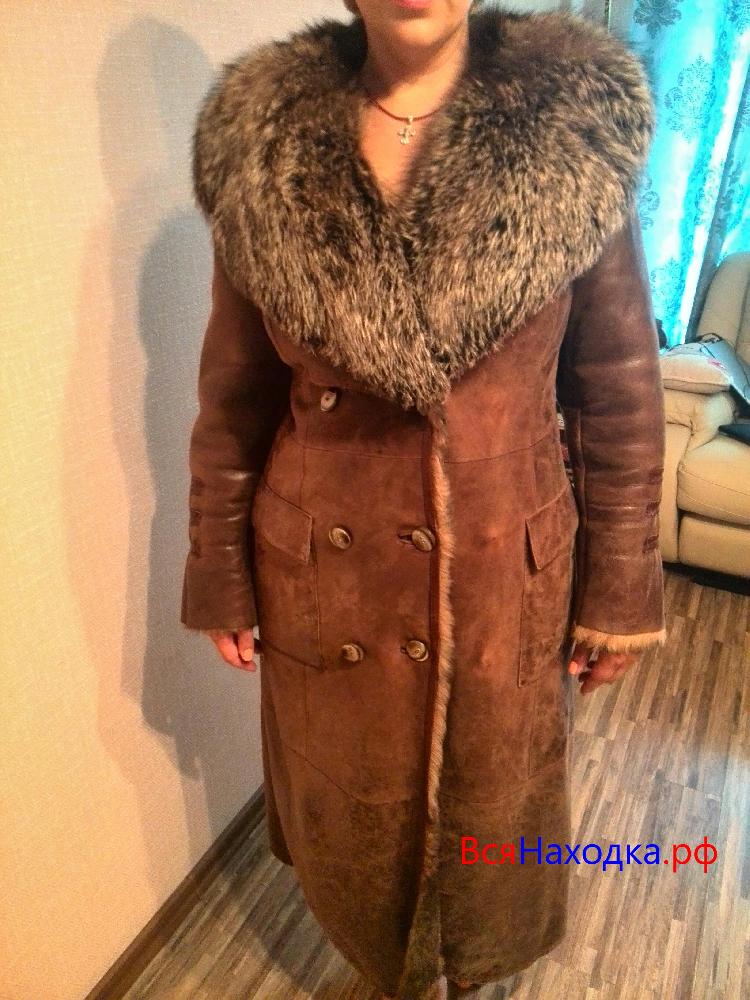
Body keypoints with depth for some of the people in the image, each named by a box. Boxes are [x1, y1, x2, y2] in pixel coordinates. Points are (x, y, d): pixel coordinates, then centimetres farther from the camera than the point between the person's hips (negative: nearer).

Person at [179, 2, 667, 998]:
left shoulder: (579, 126, -7)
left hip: (506, 573, 0)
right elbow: (235, 391, 1)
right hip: (325, 577, 2)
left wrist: (620, 591, -1)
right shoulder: (260, 143, -5)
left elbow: (621, 390, -4)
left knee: (489, 808, 23)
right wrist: (221, 575, 4)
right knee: (353, 807, 24)